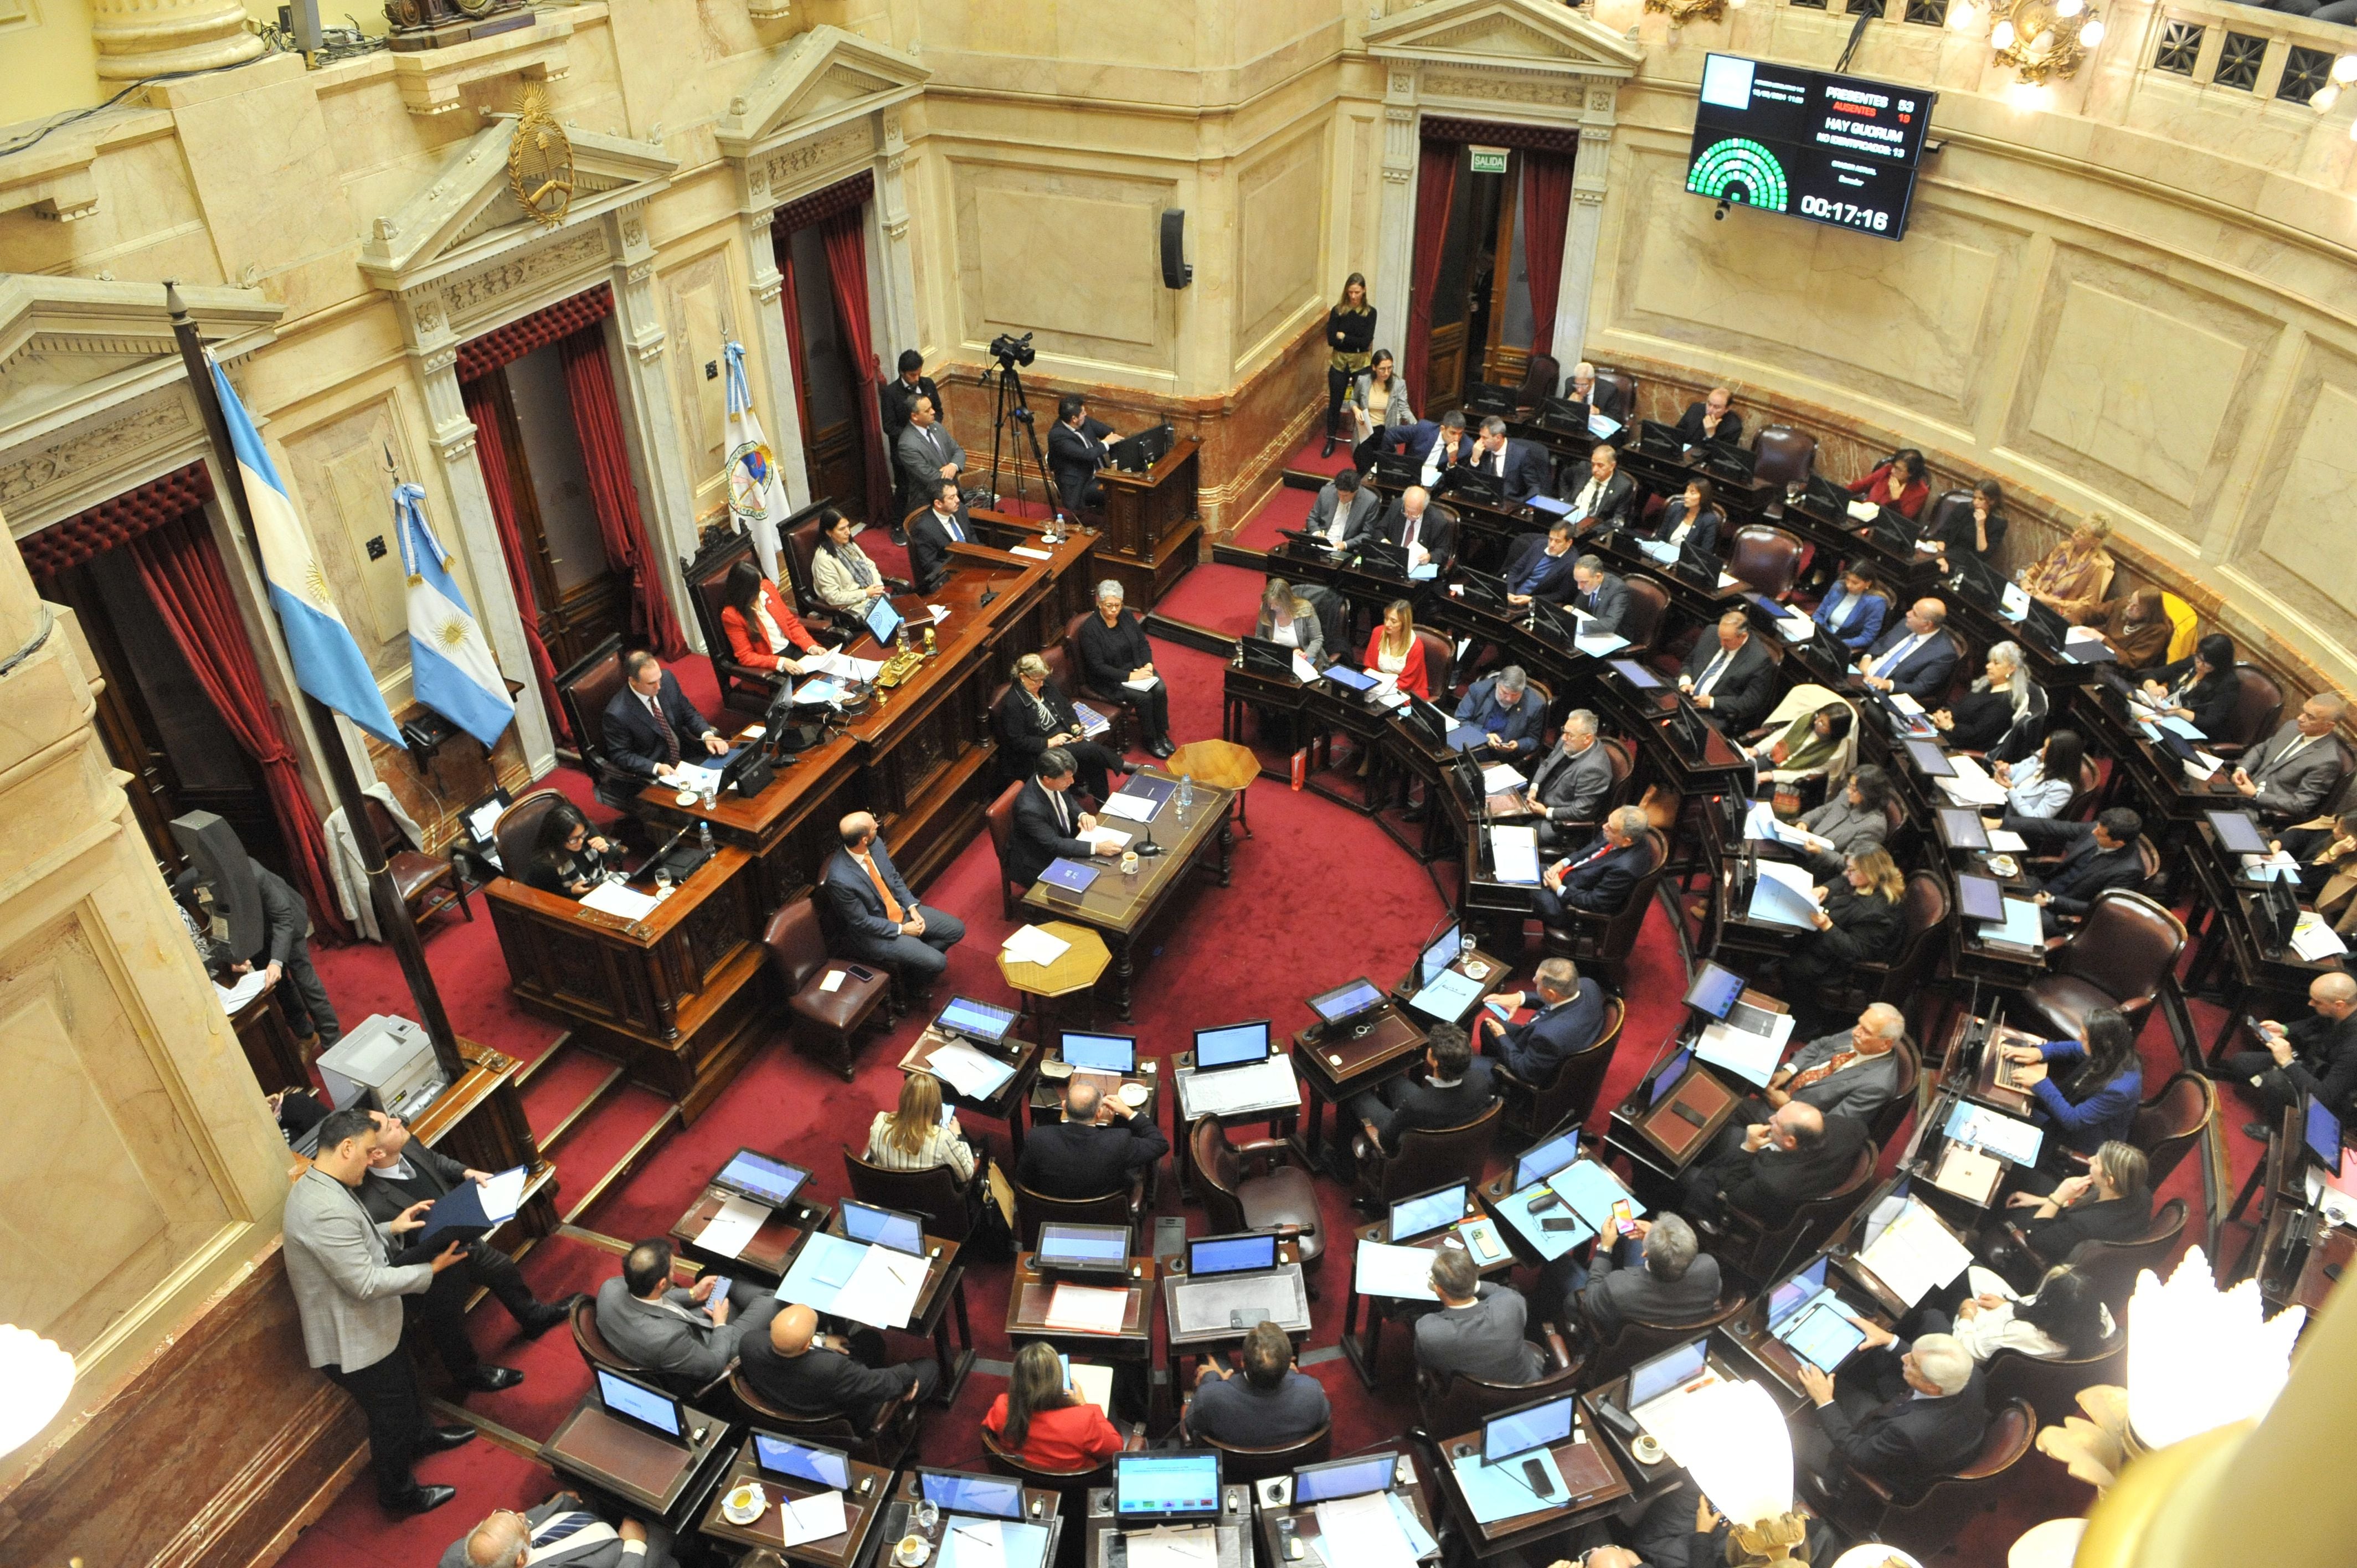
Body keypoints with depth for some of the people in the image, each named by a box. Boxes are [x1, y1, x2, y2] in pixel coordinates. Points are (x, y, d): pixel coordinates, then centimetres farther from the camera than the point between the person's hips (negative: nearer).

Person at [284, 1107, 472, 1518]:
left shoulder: (315, 1185, -2)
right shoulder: (327, 1210, -36)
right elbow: (366, 1283, -32)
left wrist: (390, 1228, 3)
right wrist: (430, 1270, -24)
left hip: (367, 1327, 10)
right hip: (352, 1342, -10)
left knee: (406, 1384, 32)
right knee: (391, 1417, 13)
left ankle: (420, 1436, 58)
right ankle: (398, 1495, 35)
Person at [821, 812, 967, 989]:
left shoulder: (876, 844, -13)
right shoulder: (840, 879, -34)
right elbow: (862, 922, -22)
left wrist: (912, 908, -6)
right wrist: (901, 929, -15)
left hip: (899, 909, 7)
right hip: (873, 930, -7)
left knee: (956, 929, 4)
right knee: (937, 962, -15)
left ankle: (917, 958, 21)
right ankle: (911, 979, 17)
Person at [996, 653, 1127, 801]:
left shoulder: (1047, 685, 5)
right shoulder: (1012, 704, -15)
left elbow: (1067, 707, 17)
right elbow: (1017, 742, -15)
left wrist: (1075, 726, -3)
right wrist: (1049, 743, -20)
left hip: (1065, 735, 7)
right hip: (1042, 750, -7)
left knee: (1094, 762, -21)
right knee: (1090, 750, -27)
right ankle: (1122, 765, -8)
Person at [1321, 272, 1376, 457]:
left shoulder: (1370, 313, -5)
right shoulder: (1338, 311, -4)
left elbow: (1366, 342, -14)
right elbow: (1331, 339, -12)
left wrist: (1344, 337, -13)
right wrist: (1356, 341, -14)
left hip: (1361, 363, -1)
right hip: (1339, 362, 1)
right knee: (1335, 402, 7)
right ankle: (1331, 441, 20)